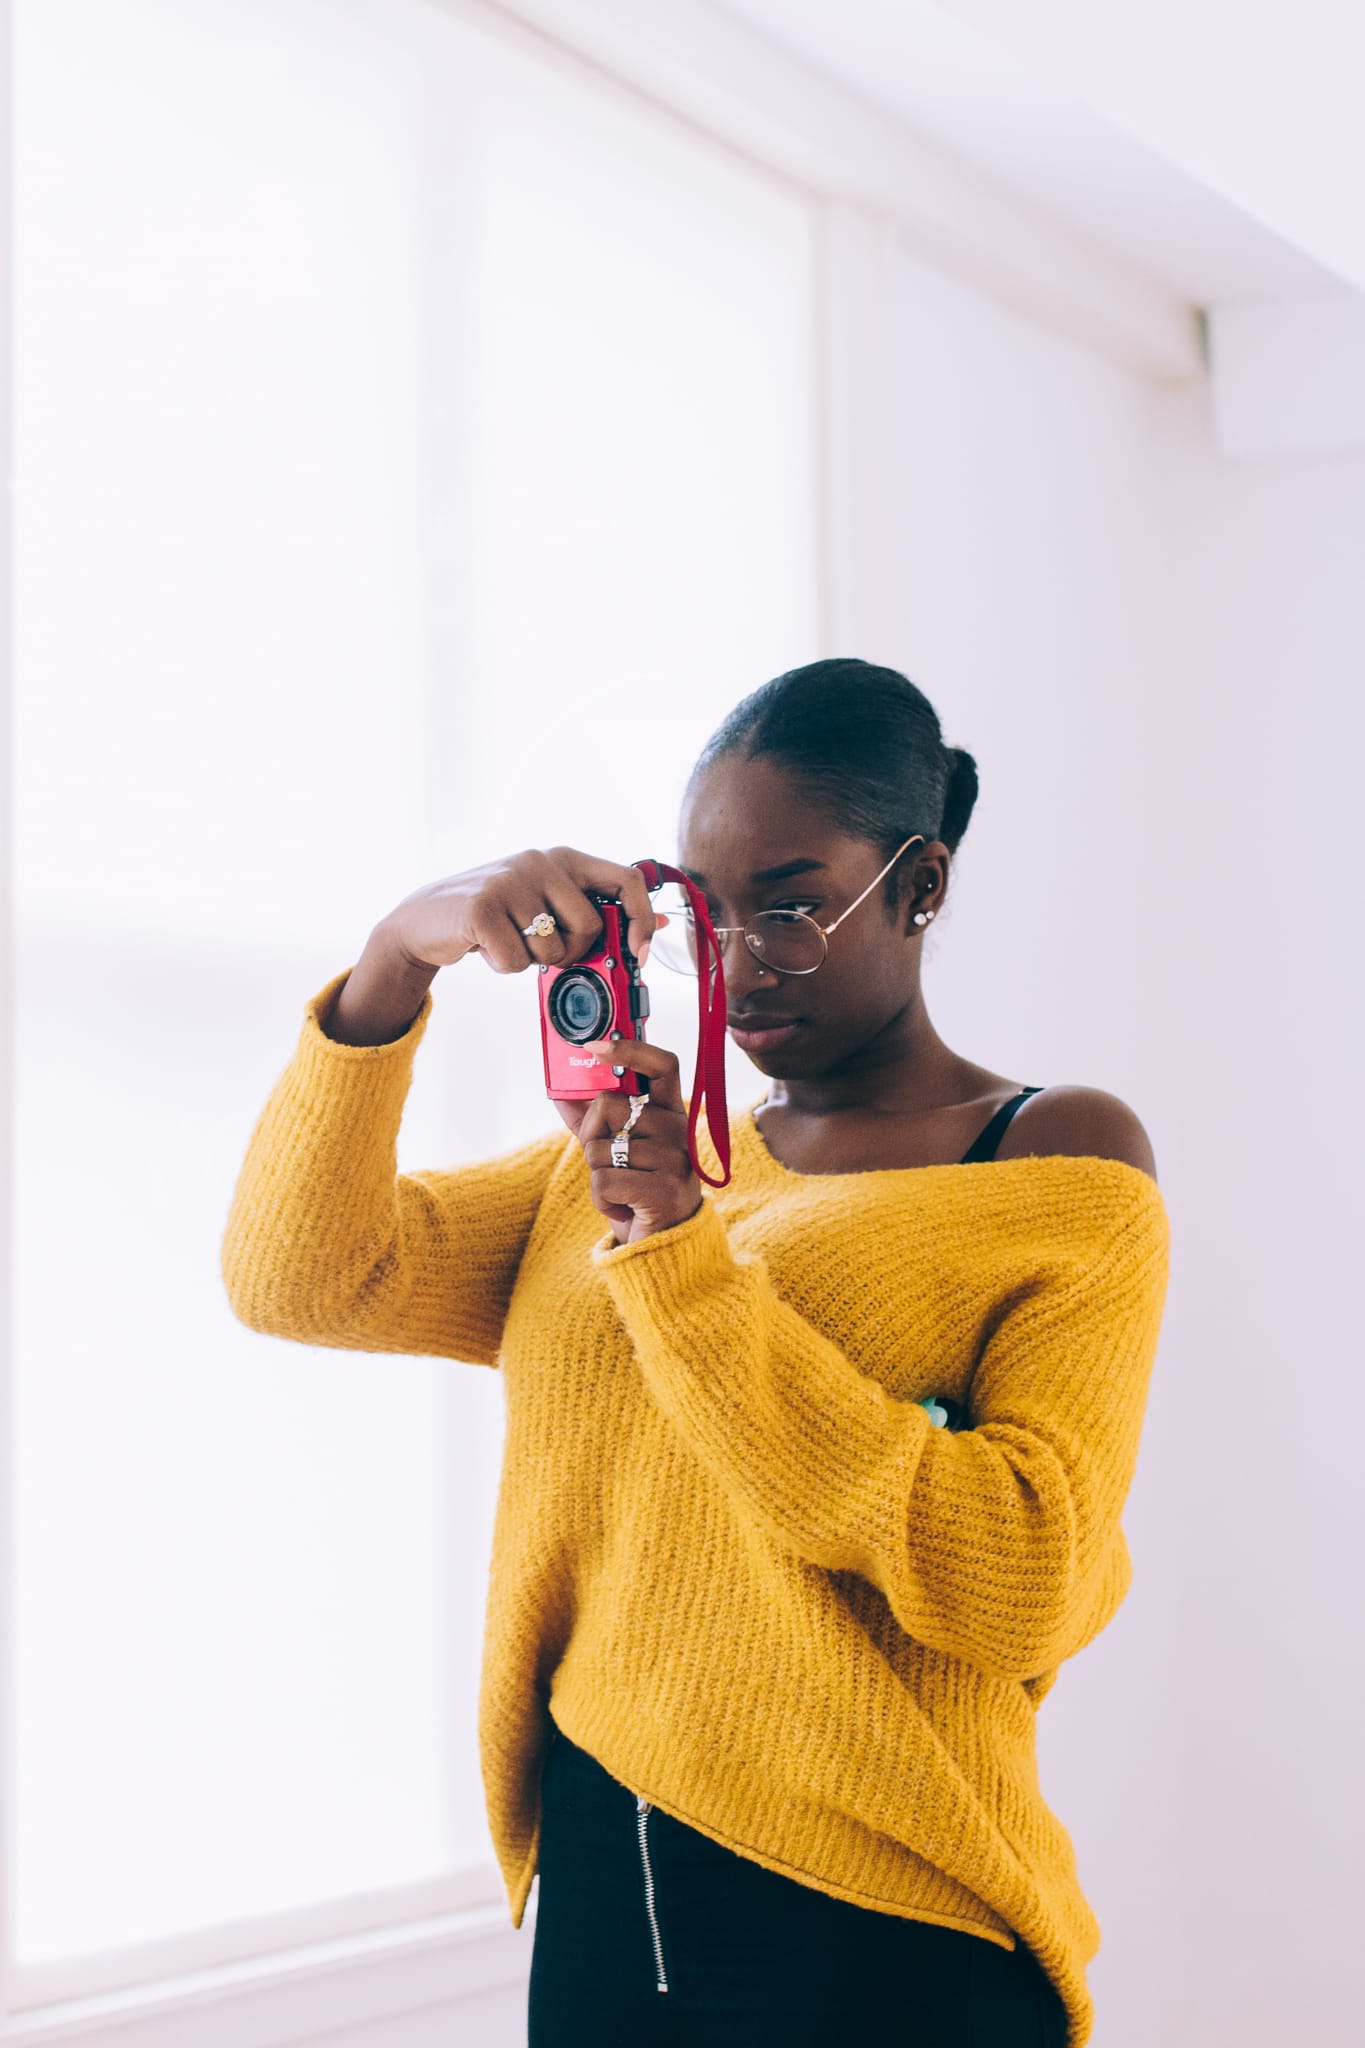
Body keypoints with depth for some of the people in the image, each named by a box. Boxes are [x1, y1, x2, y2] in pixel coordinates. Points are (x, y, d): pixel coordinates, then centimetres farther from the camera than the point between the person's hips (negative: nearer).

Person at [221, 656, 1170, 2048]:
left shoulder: (1061, 1162, -2)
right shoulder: (626, 1164, 13)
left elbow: (1019, 1589, -16)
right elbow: (297, 1277, 3)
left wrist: (686, 1265, -19)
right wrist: (396, 959, -11)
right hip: (596, 1887, 5)